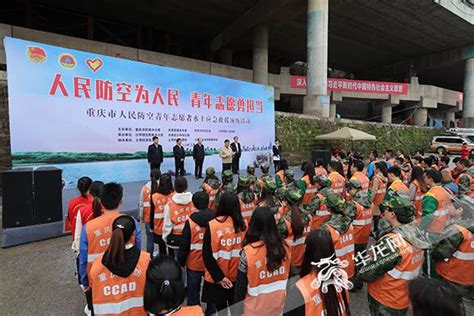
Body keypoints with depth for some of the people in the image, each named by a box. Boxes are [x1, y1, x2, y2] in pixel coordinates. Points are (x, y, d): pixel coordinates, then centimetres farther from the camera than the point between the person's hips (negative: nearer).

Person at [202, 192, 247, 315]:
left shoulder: (213, 225, -21)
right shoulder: (244, 224, -12)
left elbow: (207, 255, -17)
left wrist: (219, 276, -9)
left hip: (216, 277, -2)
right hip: (238, 276, 2)